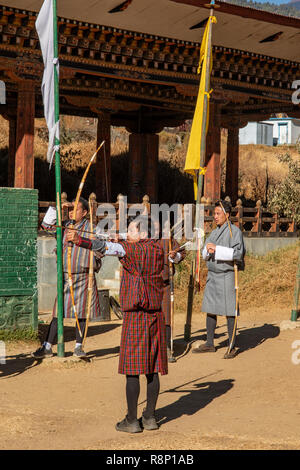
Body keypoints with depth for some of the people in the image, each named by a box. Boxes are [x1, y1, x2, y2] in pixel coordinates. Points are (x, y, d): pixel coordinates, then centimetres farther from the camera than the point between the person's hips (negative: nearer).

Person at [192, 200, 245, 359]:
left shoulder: (235, 231, -7)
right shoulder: (214, 232, 15)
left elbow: (237, 253, -19)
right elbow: (205, 255, 15)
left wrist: (217, 249, -21)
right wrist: (208, 250, -9)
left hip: (227, 275, -7)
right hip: (212, 275, 7)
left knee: (229, 312, -4)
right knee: (210, 310, 10)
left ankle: (232, 347, 2)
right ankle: (209, 344, 18)